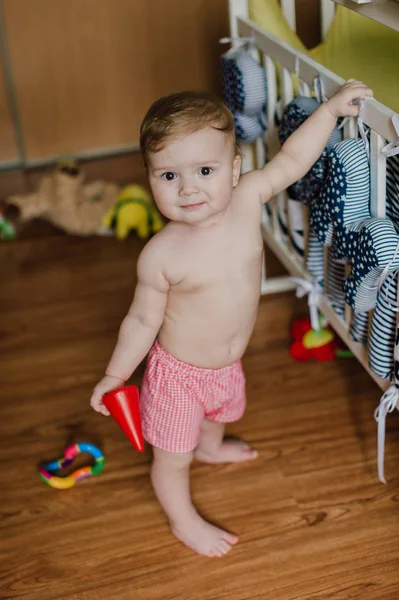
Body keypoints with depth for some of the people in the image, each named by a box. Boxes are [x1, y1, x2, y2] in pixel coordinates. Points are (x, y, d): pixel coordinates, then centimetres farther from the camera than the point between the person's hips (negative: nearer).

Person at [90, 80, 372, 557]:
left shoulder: (247, 198, -20)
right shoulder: (161, 256, -30)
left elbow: (291, 160, -6)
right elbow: (143, 320, -17)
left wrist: (331, 108, -5)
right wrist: (115, 375, -9)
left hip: (227, 363, 6)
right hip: (179, 373, -6)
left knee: (220, 414, 36)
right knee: (173, 457, 15)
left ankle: (211, 447, 71)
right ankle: (183, 520, 44)